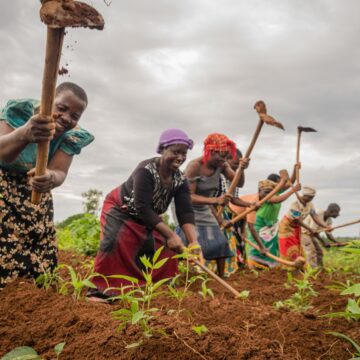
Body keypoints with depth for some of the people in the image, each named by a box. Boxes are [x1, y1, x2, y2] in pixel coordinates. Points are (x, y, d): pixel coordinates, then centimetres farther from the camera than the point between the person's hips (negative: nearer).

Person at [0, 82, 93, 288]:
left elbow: (60, 172, -24)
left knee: (39, 257, 1)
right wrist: (24, 134, -61)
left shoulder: (72, 136, -13)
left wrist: (51, 179, -49)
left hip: (35, 193, 4)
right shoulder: (21, 110, -23)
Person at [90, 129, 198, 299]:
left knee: (165, 248, 1)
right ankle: (100, 290, -21)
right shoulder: (146, 170, -34)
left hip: (147, 218, 6)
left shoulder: (180, 180, -16)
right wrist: (171, 235, -39)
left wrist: (193, 241, -36)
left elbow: (185, 212, -21)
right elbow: (143, 209, -38)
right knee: (115, 242, -28)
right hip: (120, 209, -6)